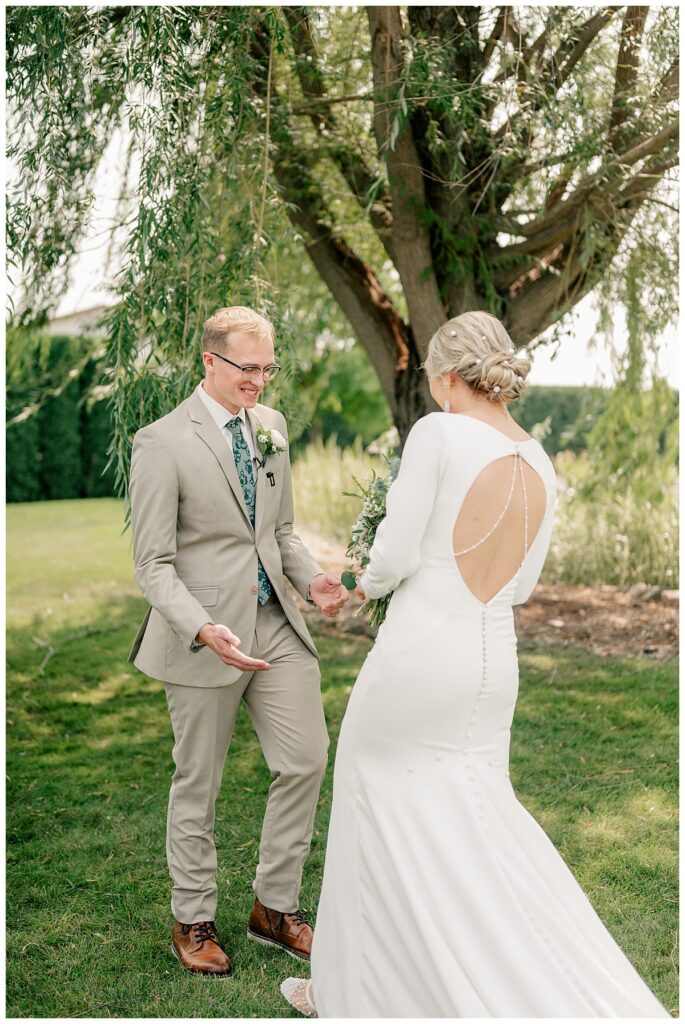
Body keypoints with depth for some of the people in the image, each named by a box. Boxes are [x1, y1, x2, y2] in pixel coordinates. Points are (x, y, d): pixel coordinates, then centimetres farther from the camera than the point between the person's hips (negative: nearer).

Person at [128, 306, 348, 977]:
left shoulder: (270, 426, 8)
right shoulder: (162, 443, -13)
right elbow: (153, 565, -14)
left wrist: (312, 578, -2)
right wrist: (203, 630, -28)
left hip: (276, 620, 6)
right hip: (204, 636, -6)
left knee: (306, 759, 5)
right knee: (198, 782, 9)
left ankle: (274, 908, 25)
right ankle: (192, 921, 30)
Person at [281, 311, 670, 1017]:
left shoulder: (439, 433, -13)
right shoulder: (540, 467, 7)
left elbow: (393, 557, -15)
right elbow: (520, 586, 13)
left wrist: (368, 582, 6)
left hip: (416, 656, -6)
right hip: (493, 666, 6)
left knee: (376, 815, 12)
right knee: (474, 823, 18)